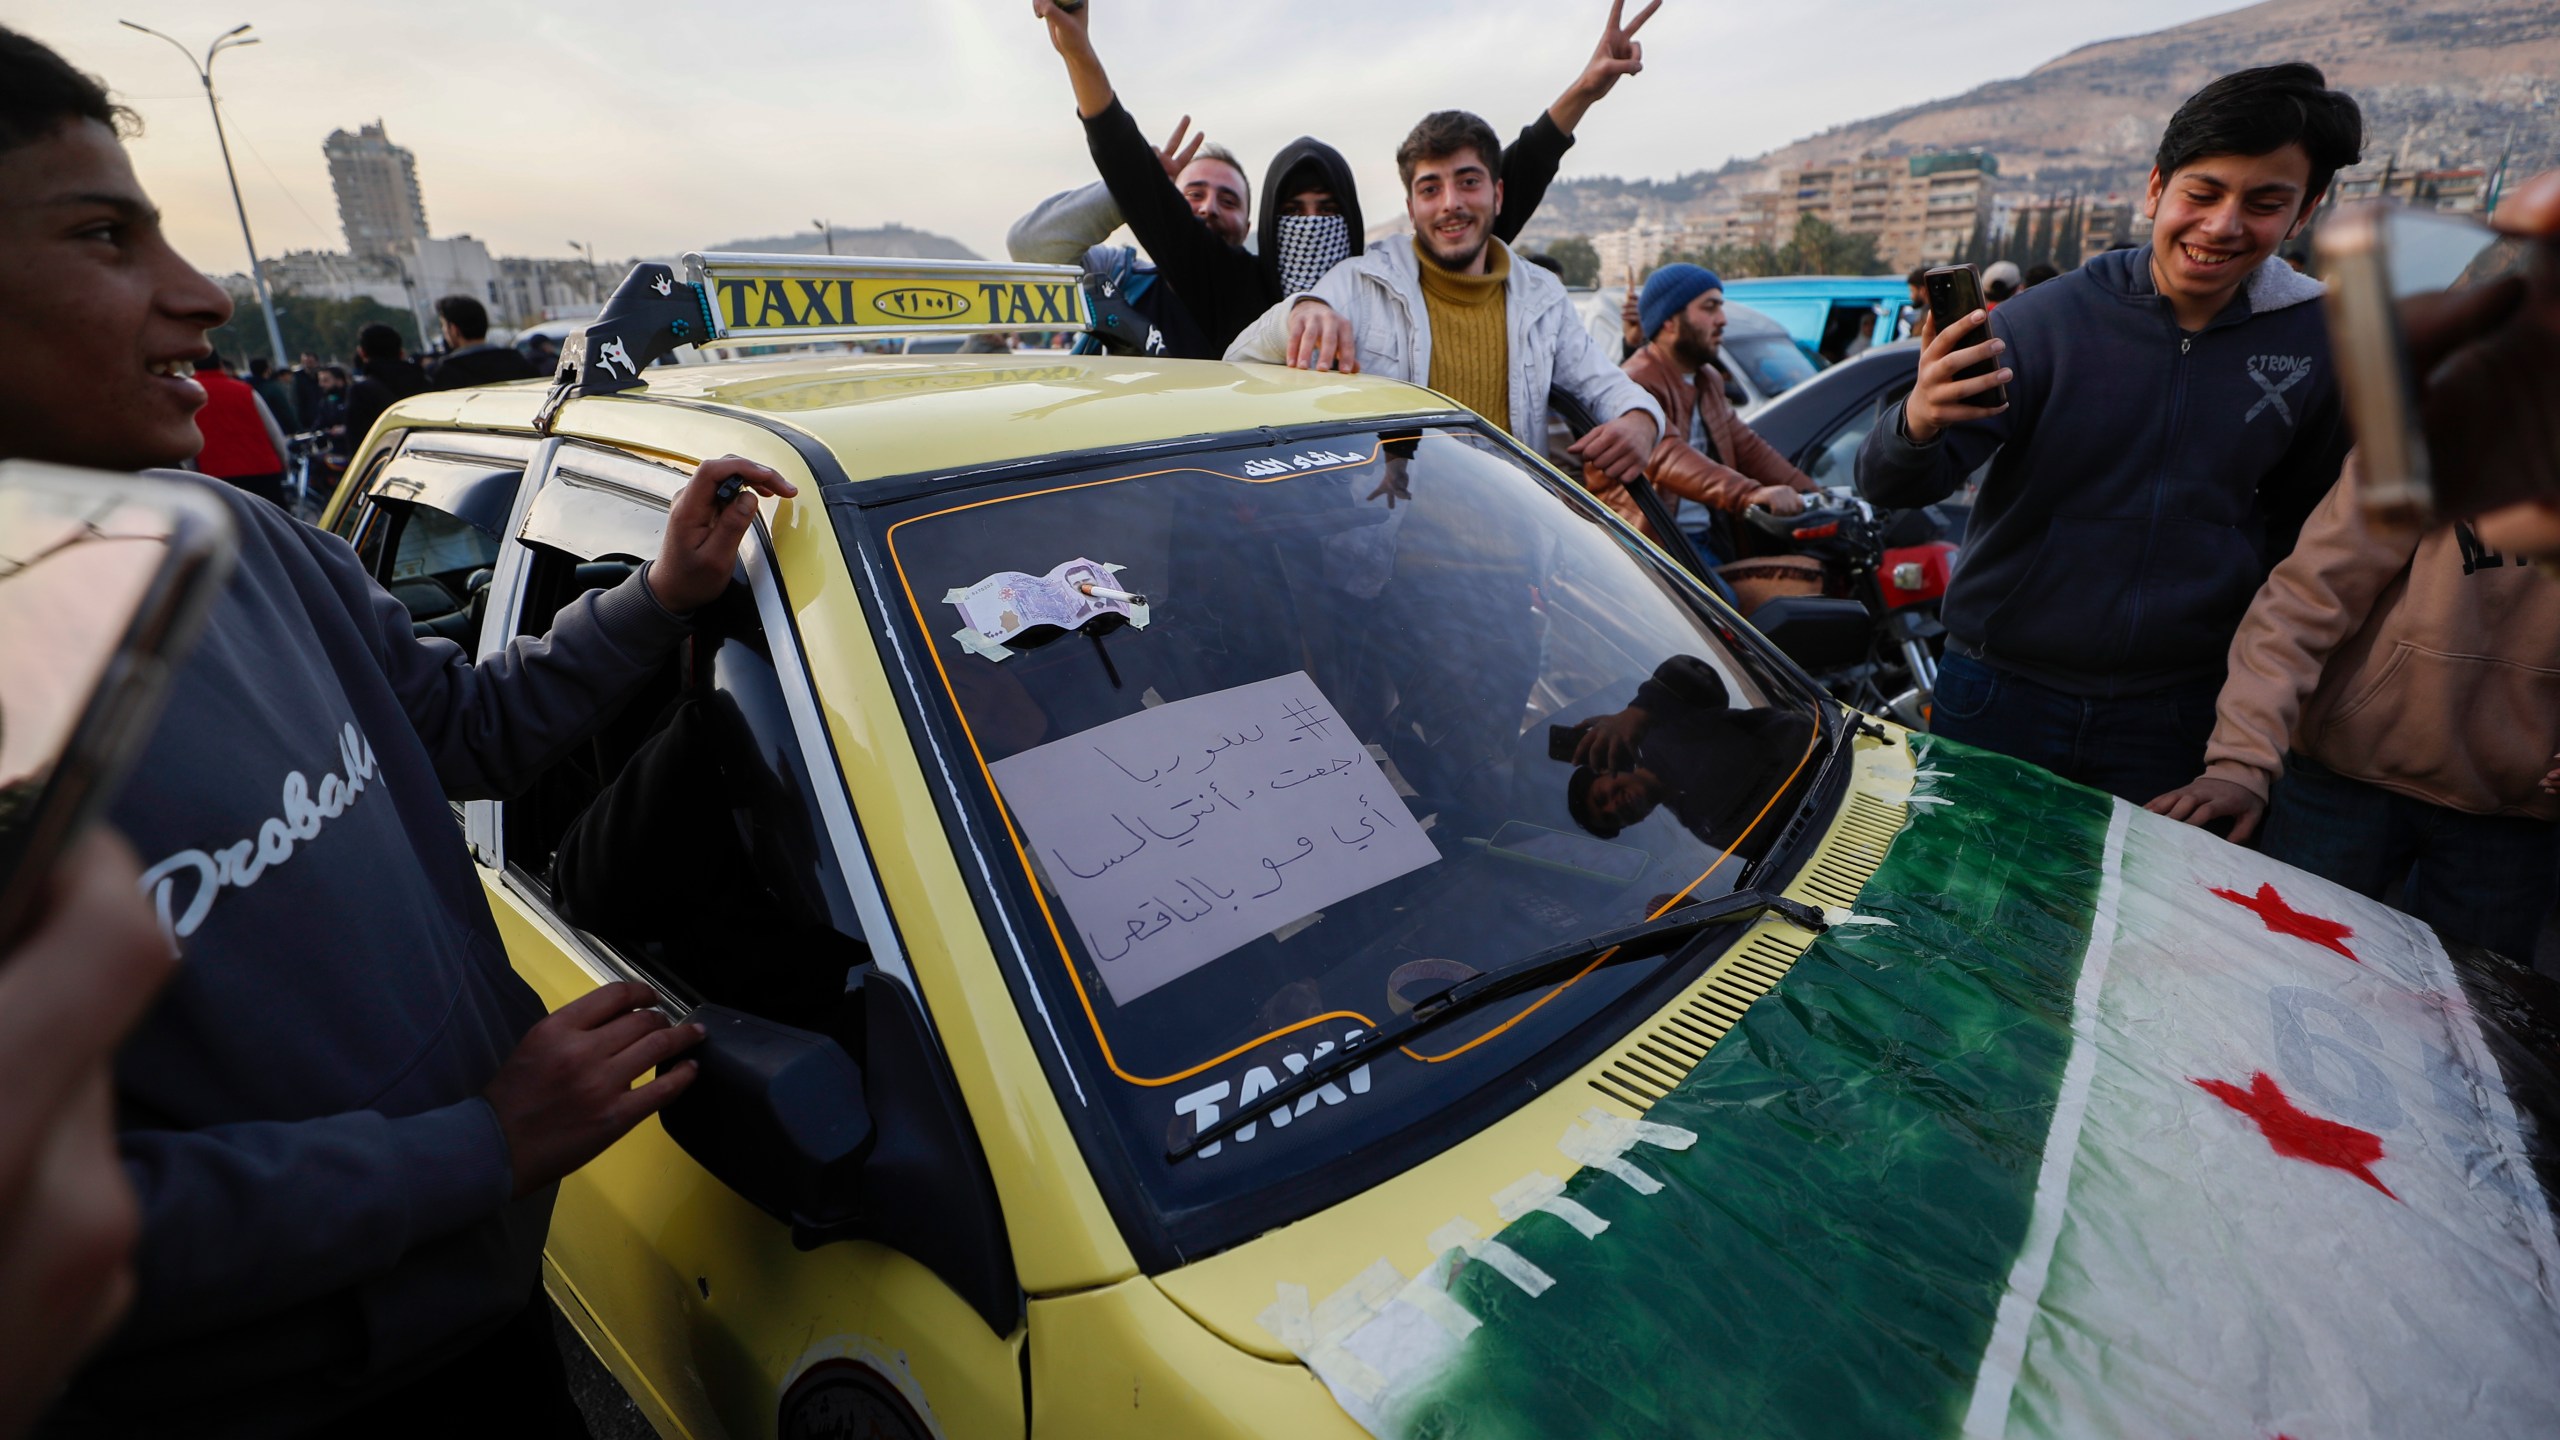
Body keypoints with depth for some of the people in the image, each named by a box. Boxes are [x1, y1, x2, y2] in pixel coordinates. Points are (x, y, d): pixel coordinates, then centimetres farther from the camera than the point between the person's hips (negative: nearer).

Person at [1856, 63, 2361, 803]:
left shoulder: (2322, 343, -1)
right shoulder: (2047, 319, -11)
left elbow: (2300, 520, 14)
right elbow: (1893, 485, -18)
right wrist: (1918, 425, -39)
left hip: (2172, 715, 2)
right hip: (1998, 695, -2)